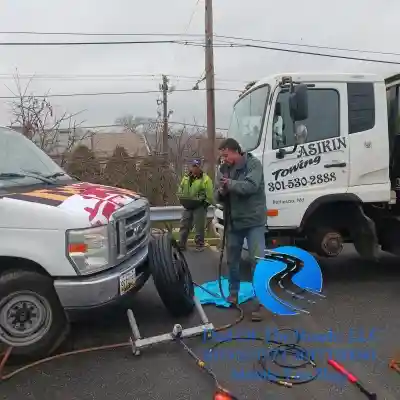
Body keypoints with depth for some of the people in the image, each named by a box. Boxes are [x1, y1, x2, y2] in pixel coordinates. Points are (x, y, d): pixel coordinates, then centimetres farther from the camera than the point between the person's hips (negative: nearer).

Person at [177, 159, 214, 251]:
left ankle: (199, 245, 15)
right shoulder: (186, 177, 9)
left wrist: (205, 204, -15)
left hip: (199, 206, -5)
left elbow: (210, 195, -12)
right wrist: (182, 199, 4)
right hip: (187, 206, 6)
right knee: (184, 226, 9)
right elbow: (180, 189, 17)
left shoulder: (205, 179, -10)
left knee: (199, 228, 1)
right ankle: (181, 245, 18)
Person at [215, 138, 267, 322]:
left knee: (257, 261, -7)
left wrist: (230, 184, -18)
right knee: (232, 260, 16)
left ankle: (259, 301, 1)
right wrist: (221, 192, -14)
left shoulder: (254, 164, -9)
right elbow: (217, 196, 8)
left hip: (253, 221, -5)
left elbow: (251, 186, -25)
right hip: (233, 222, 6)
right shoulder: (223, 169, 7)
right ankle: (233, 292, 35)